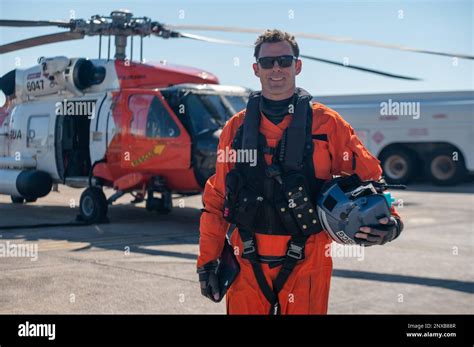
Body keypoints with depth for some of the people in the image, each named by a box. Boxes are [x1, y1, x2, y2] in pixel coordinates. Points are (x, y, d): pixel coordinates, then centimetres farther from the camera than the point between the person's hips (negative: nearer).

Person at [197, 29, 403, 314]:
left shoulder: (327, 124, -1)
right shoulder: (237, 127, 6)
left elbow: (366, 176, 3)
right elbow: (216, 199, 9)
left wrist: (388, 220, -16)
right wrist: (207, 261, 6)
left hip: (306, 263, -1)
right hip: (247, 264, 2)